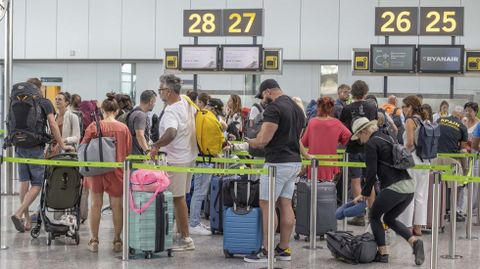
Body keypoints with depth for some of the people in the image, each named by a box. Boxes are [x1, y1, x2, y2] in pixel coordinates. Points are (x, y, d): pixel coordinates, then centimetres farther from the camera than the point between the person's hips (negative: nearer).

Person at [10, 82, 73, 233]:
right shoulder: (45, 103, -1)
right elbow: (52, 125, -5)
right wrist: (62, 146, 0)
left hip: (19, 147, 5)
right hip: (35, 148, -5)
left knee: (24, 182, 10)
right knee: (37, 184, 0)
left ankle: (27, 220, 14)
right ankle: (18, 214, -15)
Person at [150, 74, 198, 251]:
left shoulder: (171, 112, -24)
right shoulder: (187, 103, 5)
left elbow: (171, 133, -41)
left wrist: (156, 146, -29)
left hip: (176, 160, -9)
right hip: (189, 156, 9)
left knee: (178, 198, -2)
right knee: (181, 197, 17)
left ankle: (185, 239, 4)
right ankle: (180, 233, 25)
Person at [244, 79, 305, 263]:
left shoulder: (273, 107, -13)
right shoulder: (297, 108, 16)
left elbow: (264, 139, -19)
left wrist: (250, 142, 1)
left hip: (277, 163, -9)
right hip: (294, 162, 9)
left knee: (267, 206, -3)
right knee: (286, 205, 10)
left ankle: (267, 251, -2)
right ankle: (284, 249, 14)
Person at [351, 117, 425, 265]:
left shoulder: (371, 144, -5)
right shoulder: (386, 138, 21)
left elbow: (372, 172, -10)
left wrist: (365, 193, 2)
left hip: (393, 187, -8)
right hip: (409, 186, 8)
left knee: (374, 216, 13)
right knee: (389, 219, 21)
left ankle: (382, 253, 10)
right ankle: (415, 241, 1)